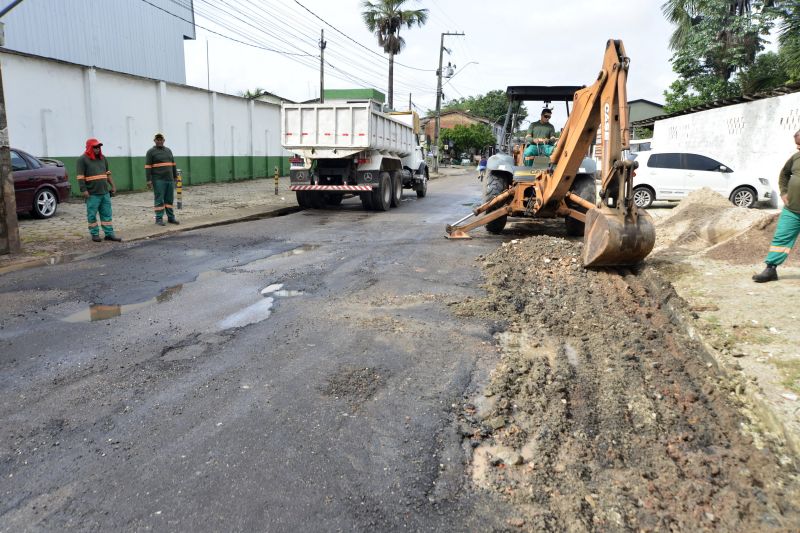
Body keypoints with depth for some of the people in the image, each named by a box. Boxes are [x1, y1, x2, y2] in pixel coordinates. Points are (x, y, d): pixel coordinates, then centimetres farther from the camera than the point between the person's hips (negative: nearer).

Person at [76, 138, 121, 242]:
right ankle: (94, 234, 12)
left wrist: (113, 185, 14)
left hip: (105, 192, 6)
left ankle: (109, 234, 10)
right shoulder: (83, 159, -5)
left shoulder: (103, 158, 14)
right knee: (92, 215, 3)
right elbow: (80, 177, -10)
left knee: (107, 214, 6)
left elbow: (108, 174, 20)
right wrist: (84, 190, -17)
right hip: (92, 194, -6)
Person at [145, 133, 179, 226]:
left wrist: (175, 176, 15)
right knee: (159, 200, -3)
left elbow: (173, 164, 19)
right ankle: (159, 219, 1)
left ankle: (171, 217, 14)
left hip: (170, 179, 5)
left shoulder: (168, 150, 15)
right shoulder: (151, 152, -1)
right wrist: (149, 180, -12)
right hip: (158, 180, -5)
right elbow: (148, 167, -6)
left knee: (169, 199, 8)